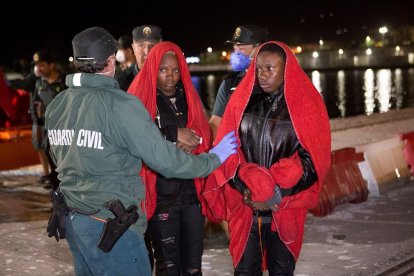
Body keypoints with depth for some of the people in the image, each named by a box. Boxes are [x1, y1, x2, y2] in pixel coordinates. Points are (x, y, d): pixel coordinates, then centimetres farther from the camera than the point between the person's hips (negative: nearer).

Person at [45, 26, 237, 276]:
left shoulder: (56, 105, 3)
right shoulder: (121, 104, -18)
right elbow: (164, 160, -16)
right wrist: (214, 158, -1)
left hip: (71, 218, 8)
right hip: (109, 225, -7)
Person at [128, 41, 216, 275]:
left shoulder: (189, 97, 12)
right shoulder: (141, 98, -3)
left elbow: (205, 134, 8)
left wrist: (193, 140, -14)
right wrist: (173, 134, -18)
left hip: (191, 192, 4)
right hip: (161, 196, -4)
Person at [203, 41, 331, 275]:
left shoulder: (306, 105, -3)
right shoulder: (243, 100, 4)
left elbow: (311, 160, -7)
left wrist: (276, 194, -14)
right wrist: (246, 188, -13)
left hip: (285, 209, -1)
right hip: (245, 205, 2)